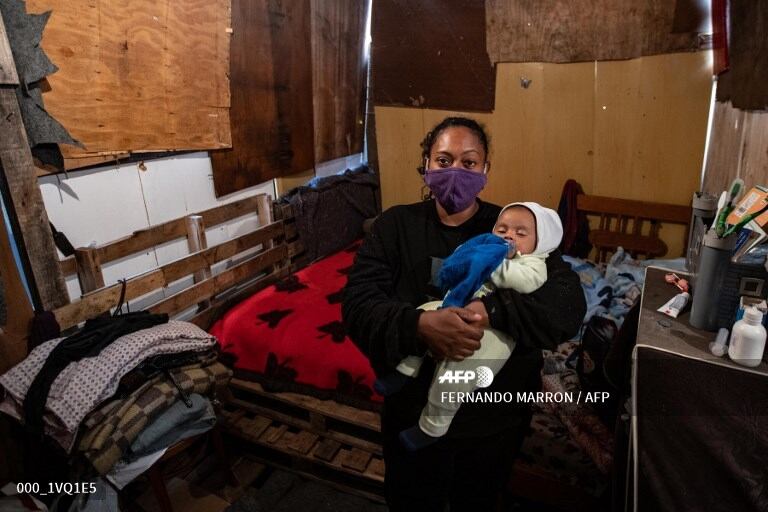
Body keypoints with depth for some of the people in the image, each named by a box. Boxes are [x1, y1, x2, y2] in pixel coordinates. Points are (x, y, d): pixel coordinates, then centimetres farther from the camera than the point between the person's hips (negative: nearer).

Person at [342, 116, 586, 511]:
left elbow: (570, 304, -18)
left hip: (496, 419, 1)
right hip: (414, 416, 0)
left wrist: (494, 311, -35)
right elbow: (357, 303, -17)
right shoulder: (395, 225, -7)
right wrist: (418, 325, -36)